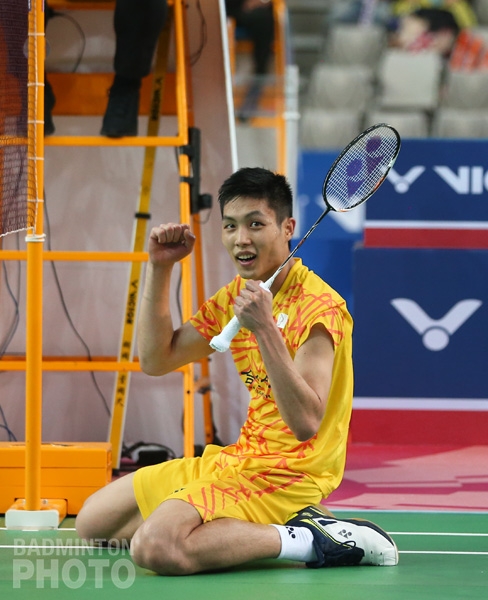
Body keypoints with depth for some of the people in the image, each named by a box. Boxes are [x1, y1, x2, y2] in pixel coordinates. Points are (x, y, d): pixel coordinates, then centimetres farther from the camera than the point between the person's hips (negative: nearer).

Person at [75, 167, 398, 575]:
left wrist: (265, 328, -35)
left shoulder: (317, 307, -18)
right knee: (93, 522, 15)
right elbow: (156, 360, 11)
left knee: (156, 547, -31)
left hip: (284, 475, -10)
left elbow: (305, 423, -28)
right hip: (236, 459, 10)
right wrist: (159, 268, 3)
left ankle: (311, 541, -16)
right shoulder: (236, 296, 9)